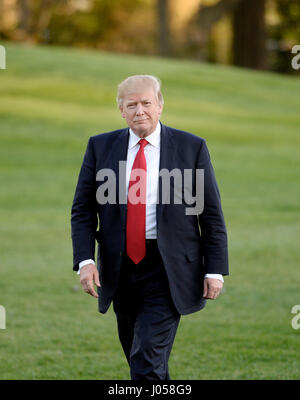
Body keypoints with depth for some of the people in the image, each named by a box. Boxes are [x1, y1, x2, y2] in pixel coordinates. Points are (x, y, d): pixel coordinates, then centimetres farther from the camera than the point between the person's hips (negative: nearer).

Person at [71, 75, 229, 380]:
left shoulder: (191, 148, 0)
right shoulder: (100, 147, 5)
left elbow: (212, 215, 1)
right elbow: (83, 210, 5)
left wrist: (215, 270, -4)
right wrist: (85, 261, -9)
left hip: (167, 272, -4)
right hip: (120, 270, 4)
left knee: (147, 364, -13)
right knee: (136, 355, 15)